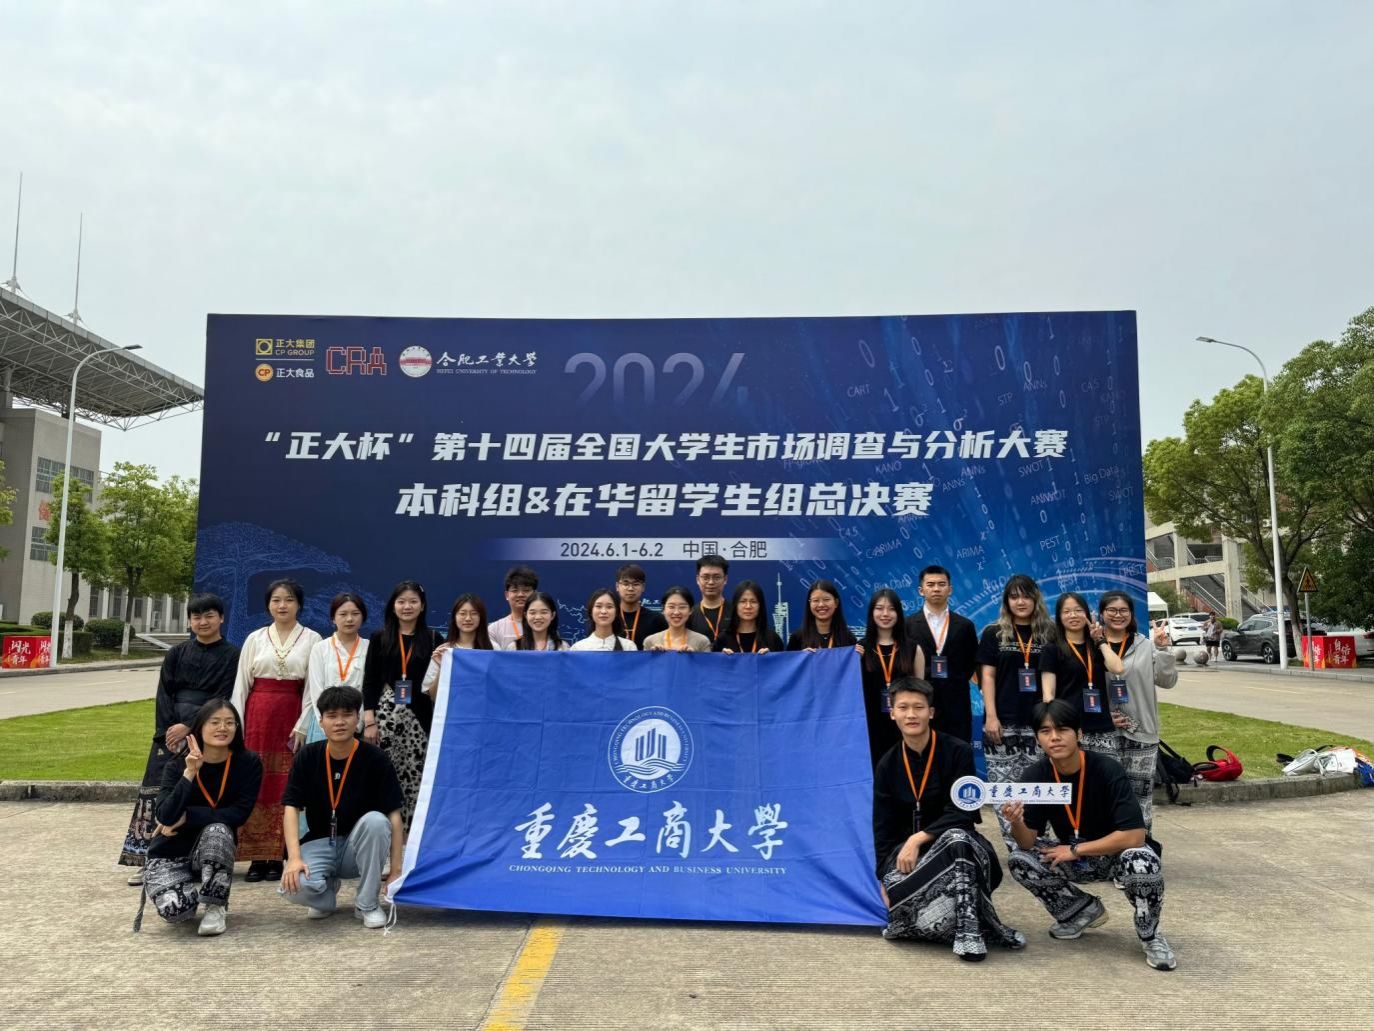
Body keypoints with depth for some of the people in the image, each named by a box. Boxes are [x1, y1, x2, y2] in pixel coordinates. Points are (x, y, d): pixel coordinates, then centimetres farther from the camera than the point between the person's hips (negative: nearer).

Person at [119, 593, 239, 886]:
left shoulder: (231, 655, 1)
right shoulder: (176, 653, 11)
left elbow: (223, 699, -6)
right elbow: (164, 694, 5)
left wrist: (188, 727, -14)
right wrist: (168, 731, -9)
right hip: (170, 730, 3)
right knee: (158, 790, -4)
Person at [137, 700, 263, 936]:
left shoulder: (248, 763, -11)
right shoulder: (177, 765, -11)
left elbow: (239, 814, -19)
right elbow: (165, 817, -25)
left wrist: (187, 817, -21)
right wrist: (189, 773, -34)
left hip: (214, 853, 0)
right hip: (170, 856, 0)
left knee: (217, 830, -34)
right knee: (173, 908, -28)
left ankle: (215, 907, -16)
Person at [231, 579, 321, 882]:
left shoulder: (312, 639, 4)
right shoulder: (255, 639, 11)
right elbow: (241, 685, 10)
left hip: (293, 717, -2)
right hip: (259, 717, 2)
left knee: (286, 787, 0)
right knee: (256, 785, 0)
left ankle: (279, 856, 7)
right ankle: (257, 857, 7)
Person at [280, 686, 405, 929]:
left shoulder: (375, 759, -12)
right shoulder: (307, 757, -5)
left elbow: (394, 816, -13)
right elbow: (291, 808, -9)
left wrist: (396, 870, -20)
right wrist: (294, 857, -25)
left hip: (358, 845, 0)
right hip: (319, 843, 1)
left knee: (376, 821, -34)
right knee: (294, 885, -31)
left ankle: (367, 904, -13)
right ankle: (327, 891, 8)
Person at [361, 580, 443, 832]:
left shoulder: (433, 639, 7)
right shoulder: (380, 638, 7)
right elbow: (369, 682, 3)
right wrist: (369, 721, -3)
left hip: (421, 715, 0)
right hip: (386, 713, 0)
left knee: (418, 776, -3)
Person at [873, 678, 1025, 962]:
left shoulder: (958, 752, -8)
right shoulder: (887, 765, 2)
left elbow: (962, 812, -14)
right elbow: (883, 829, 3)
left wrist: (919, 838, -24)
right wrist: (884, 880, -7)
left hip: (956, 846, -2)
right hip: (905, 852, 2)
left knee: (957, 837, -39)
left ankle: (969, 928, -32)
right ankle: (982, 925, -11)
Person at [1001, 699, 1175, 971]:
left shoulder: (1107, 769, -26)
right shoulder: (1034, 775, -15)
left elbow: (1134, 835, -30)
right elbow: (1028, 843, -16)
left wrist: (1075, 849, -26)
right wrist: (1016, 823, -39)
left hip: (1117, 853, -4)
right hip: (1073, 858, 4)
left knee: (1141, 863, -37)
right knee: (1019, 861, -19)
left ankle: (1150, 935, -5)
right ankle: (1084, 910, 8)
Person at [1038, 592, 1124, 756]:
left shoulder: (1097, 648, 16)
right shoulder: (1052, 650, 3)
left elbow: (1117, 669, -5)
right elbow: (1048, 693, -3)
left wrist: (1100, 640, 5)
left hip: (1103, 729, 4)